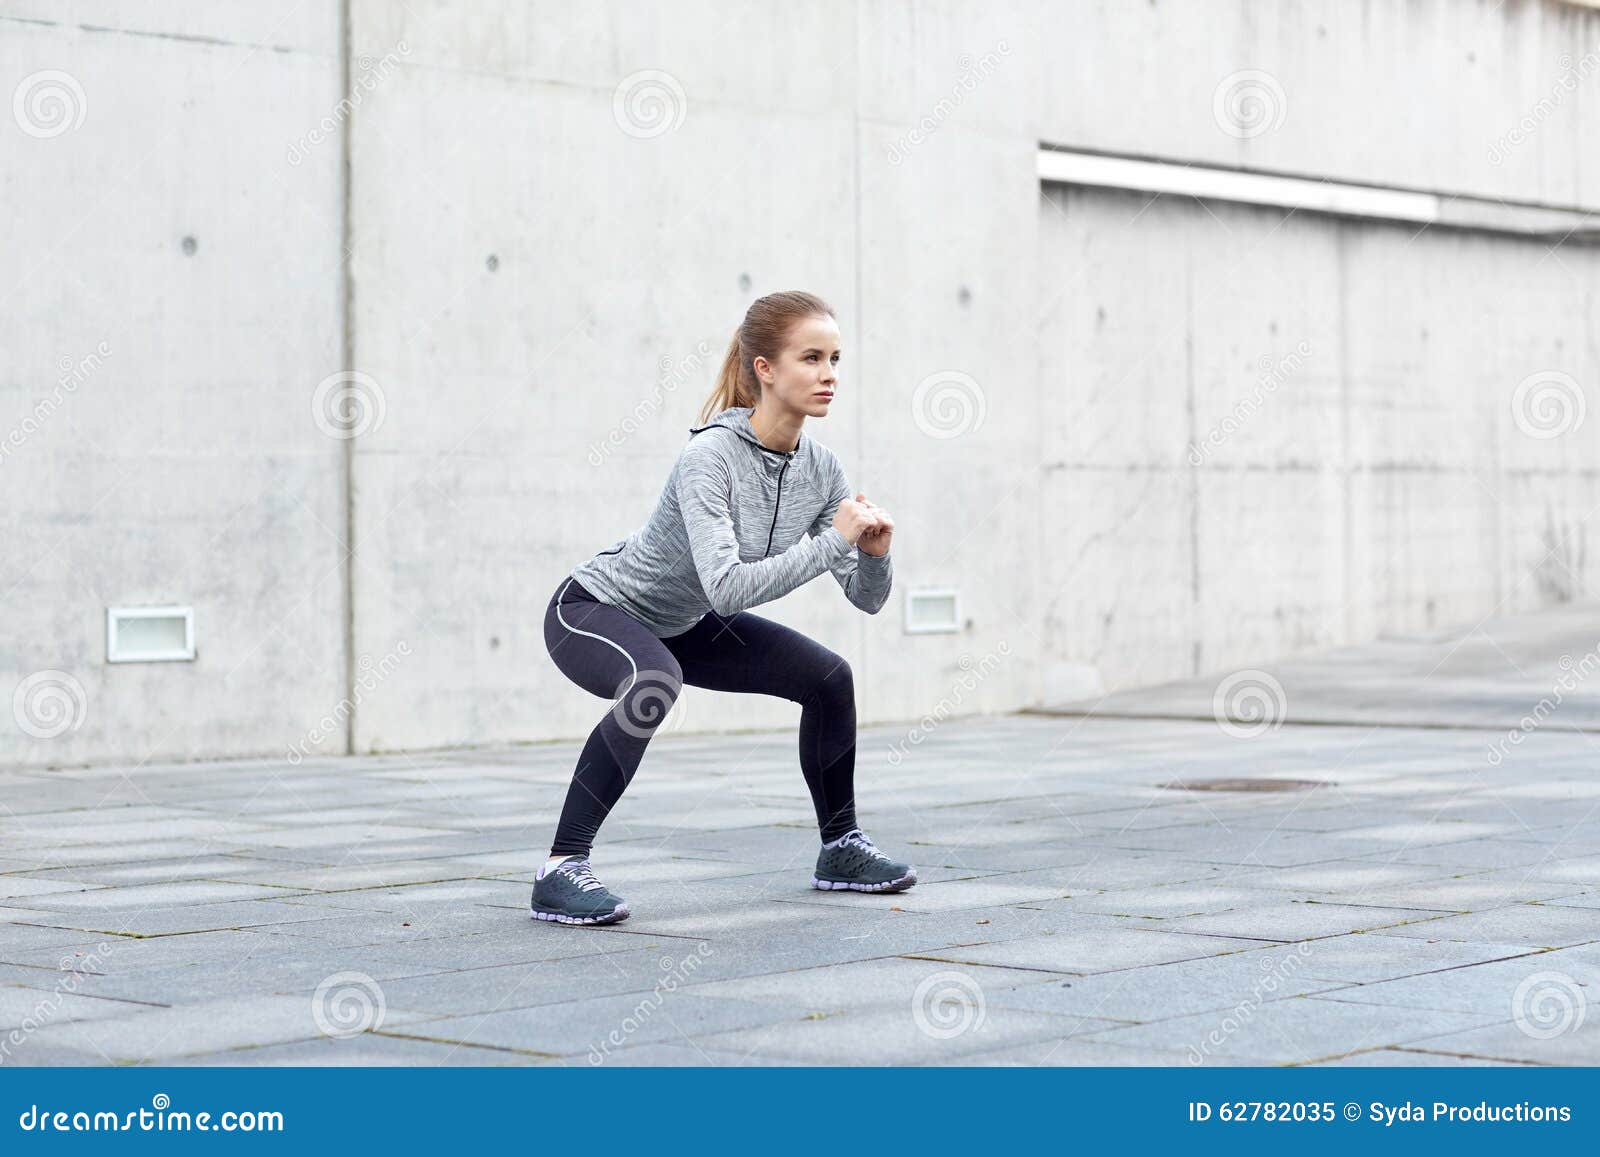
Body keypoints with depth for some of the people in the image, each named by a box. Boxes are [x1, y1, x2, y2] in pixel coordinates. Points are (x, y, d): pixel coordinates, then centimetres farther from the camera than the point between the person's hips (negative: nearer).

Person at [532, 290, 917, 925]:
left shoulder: (819, 467, -9)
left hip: (682, 625, 8)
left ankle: (840, 847, 20)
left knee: (829, 676, 1)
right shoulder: (710, 457, -31)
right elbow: (727, 587, -42)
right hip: (593, 610, -8)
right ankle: (561, 871, -33)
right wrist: (833, 541, -39)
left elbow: (868, 598, -5)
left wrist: (874, 553, -26)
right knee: (654, 683, -38)